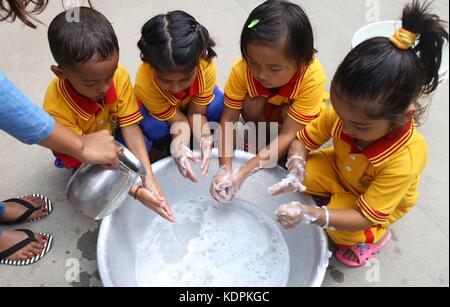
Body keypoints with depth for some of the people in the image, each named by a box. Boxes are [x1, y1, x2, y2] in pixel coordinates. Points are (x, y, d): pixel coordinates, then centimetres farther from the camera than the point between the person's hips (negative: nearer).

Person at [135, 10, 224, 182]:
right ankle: (161, 148, 1)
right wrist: (179, 147, -51)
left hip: (191, 102, 2)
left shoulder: (206, 67, -37)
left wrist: (205, 139, -47)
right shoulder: (144, 83, -39)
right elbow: (177, 120, -31)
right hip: (158, 110, -2)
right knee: (156, 129, -34)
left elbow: (196, 113, -27)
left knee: (219, 107, -27)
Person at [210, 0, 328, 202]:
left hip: (293, 113, -1)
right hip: (265, 108, 2)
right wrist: (225, 169, -38)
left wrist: (242, 174, -44)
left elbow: (287, 135, -38)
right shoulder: (242, 69, -33)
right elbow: (228, 119, -27)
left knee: (288, 112, -33)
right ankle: (257, 135, -1)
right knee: (251, 104, -29)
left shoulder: (312, 77, -39)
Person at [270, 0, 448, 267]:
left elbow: (365, 217, -36)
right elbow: (303, 140, -14)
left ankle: (375, 236, 8)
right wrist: (297, 170, -36)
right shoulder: (344, 112, -29)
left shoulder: (403, 161, -40)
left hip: (379, 204, -4)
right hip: (341, 172, 4)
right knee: (306, 172, -20)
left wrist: (311, 215, -51)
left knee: (341, 232, -26)